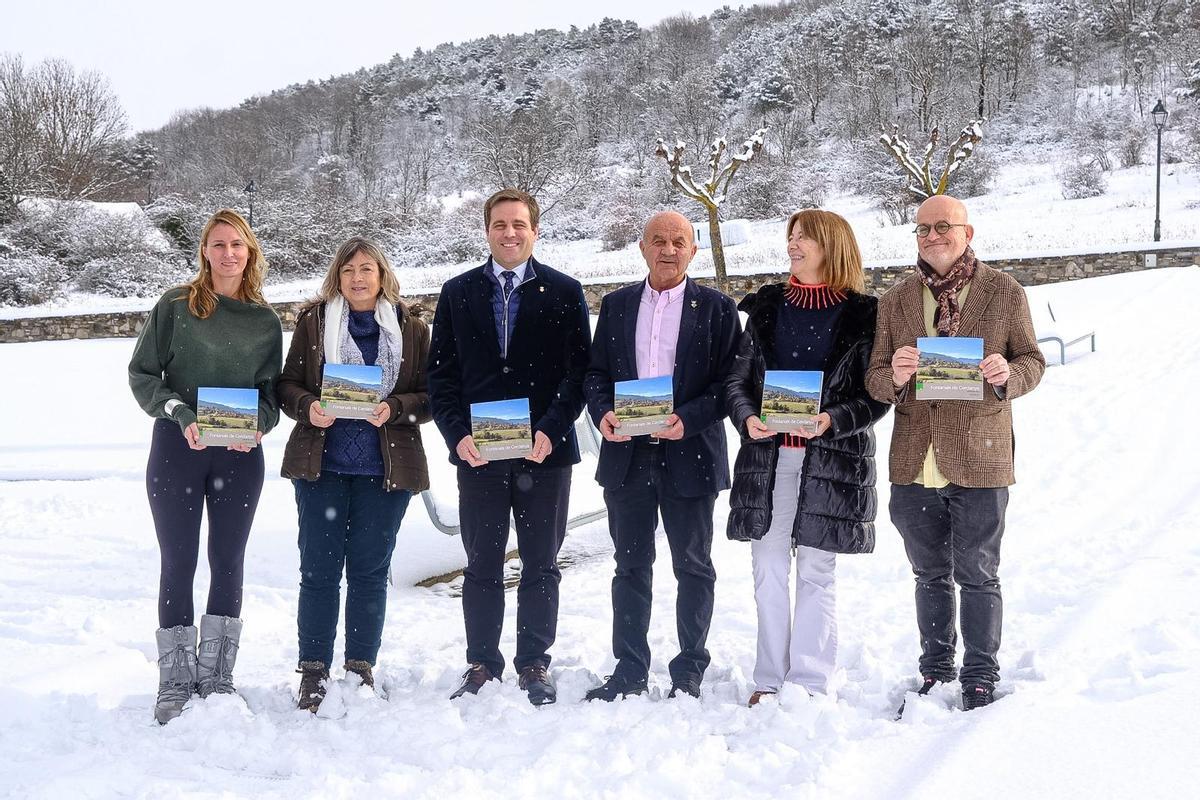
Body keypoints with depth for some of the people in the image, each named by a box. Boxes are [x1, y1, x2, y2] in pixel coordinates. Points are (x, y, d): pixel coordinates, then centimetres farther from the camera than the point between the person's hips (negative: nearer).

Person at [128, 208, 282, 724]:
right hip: (177, 449, -2)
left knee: (228, 562, 7)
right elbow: (141, 374, -1)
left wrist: (257, 426, -11)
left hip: (240, 455, 2)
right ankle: (175, 684, 12)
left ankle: (217, 679, 18)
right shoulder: (175, 307, -1)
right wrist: (181, 414, -16)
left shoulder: (266, 321, 6)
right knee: (179, 563, 2)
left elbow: (272, 390, 9)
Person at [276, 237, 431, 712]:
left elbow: (428, 396, 4)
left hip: (386, 468, 0)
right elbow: (287, 384, 8)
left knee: (370, 569, 6)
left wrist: (393, 409, -15)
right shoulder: (313, 321, 7)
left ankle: (361, 668, 17)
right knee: (319, 567, 2)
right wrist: (308, 407, -13)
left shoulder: (411, 329, 6)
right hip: (321, 463, 0)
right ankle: (314, 671, 12)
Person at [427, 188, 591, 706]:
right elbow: (440, 372, 6)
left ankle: (534, 664, 19)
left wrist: (550, 431, -14)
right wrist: (458, 434, -8)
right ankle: (482, 663, 19)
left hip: (545, 450, -1)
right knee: (482, 566, 8)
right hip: (476, 450, 1)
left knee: (541, 565, 7)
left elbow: (579, 370, -1)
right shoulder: (458, 293, 8)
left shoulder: (564, 292, 3)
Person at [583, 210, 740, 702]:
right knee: (631, 566, 10)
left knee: (694, 568, 7)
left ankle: (690, 671, 20)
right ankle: (630, 671, 20)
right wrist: (603, 412, -9)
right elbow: (595, 373, 11)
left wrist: (687, 419, -18)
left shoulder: (717, 308, 0)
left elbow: (729, 382, -4)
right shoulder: (616, 305, 10)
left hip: (690, 455, -3)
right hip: (627, 455, 3)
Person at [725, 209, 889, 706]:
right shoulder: (767, 307, 11)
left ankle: (811, 683, 11)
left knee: (816, 572, 3)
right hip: (768, 455, 3)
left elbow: (877, 396, -2)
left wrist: (831, 419, -18)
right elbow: (736, 378, 11)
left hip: (831, 457, -3)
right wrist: (748, 417, -9)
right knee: (768, 570, 5)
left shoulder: (861, 315, 0)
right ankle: (770, 680, 15)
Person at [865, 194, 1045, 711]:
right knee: (930, 575, 16)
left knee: (977, 575, 6)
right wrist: (895, 376, -17)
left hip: (979, 460, -3)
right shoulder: (895, 301, 7)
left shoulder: (1005, 293, 1)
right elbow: (875, 378, 6)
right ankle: (935, 671, 31)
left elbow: (1033, 361, 5)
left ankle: (980, 678, 22)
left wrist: (1008, 374, -17)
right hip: (915, 461, 3)